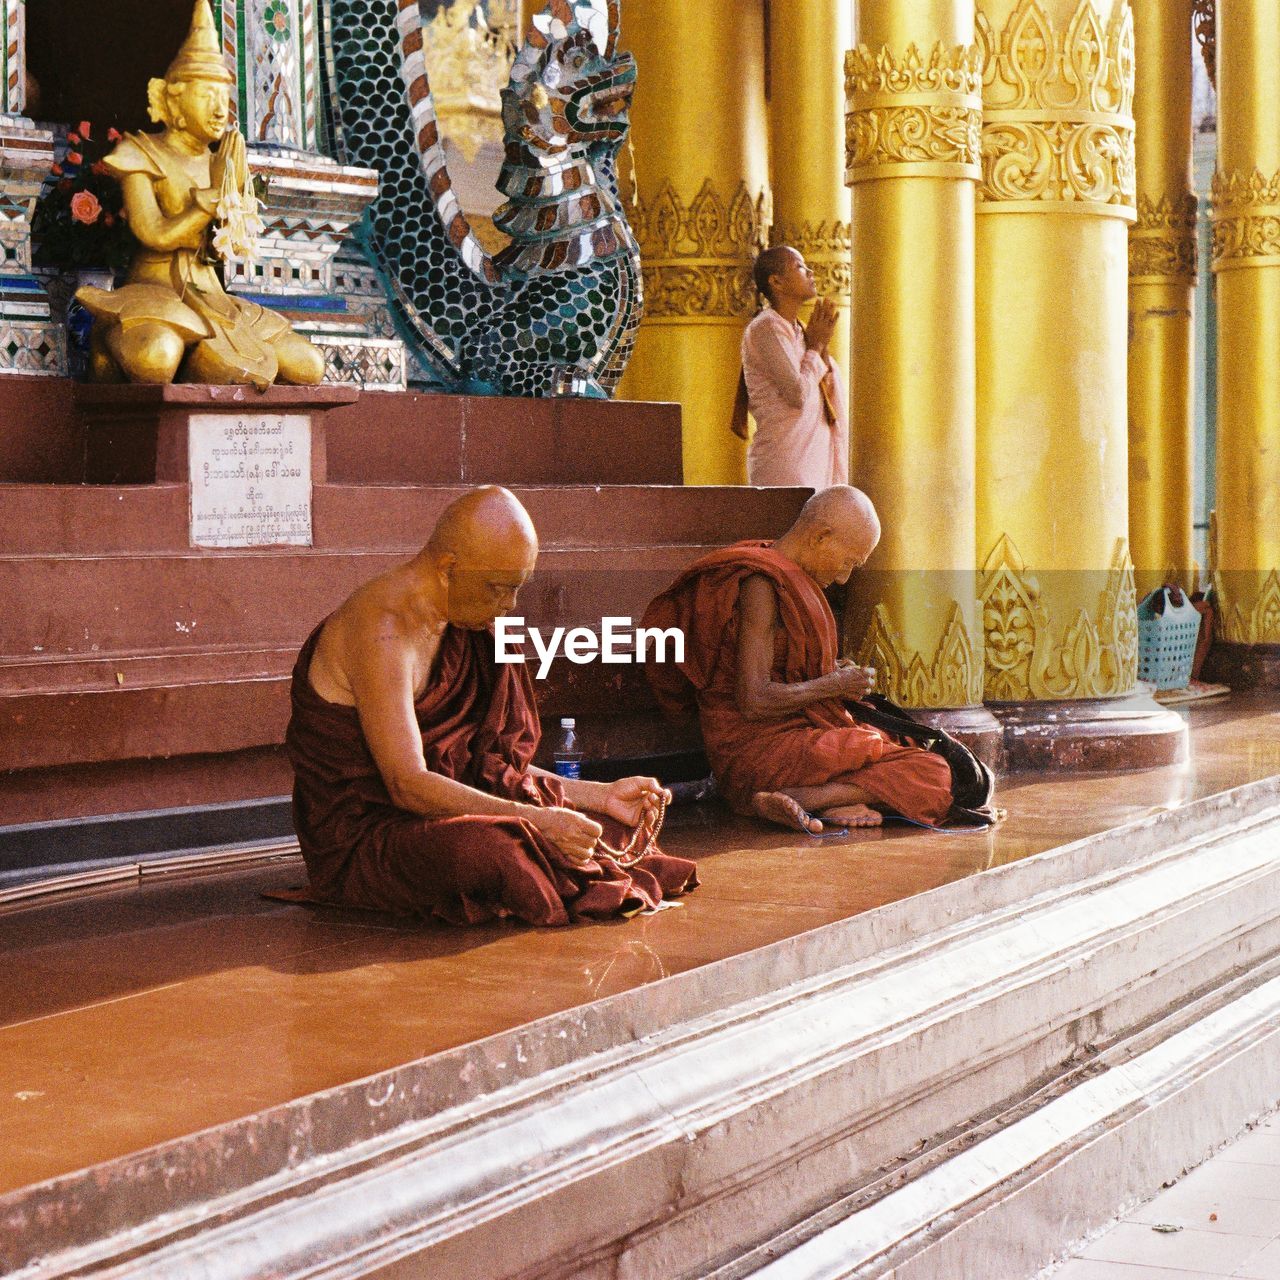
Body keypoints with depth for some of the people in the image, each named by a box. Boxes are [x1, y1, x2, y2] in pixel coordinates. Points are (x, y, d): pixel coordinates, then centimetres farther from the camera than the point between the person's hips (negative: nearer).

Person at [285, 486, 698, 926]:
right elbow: (408, 784, -28)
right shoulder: (382, 631, -21)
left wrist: (602, 796, 8)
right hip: (358, 839, -9)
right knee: (498, 850, -36)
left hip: (423, 814, 9)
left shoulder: (457, 625, 10)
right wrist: (537, 820, -33)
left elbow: (486, 765, 15)